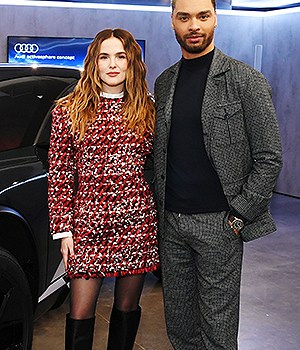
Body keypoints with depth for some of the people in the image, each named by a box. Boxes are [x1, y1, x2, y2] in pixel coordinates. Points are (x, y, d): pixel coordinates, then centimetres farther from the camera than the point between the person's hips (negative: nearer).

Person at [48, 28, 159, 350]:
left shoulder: (146, 111, 6)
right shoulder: (69, 110, 0)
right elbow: (59, 174, 0)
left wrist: (158, 217, 7)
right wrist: (63, 229, -3)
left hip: (138, 224, 2)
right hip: (88, 224, -1)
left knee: (127, 307, 13)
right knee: (80, 313, 2)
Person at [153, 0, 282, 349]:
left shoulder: (245, 81, -6)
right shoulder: (163, 83, 11)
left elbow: (269, 158, -8)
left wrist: (238, 216, -12)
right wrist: (160, 208, 9)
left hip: (218, 224, -5)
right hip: (171, 222, 5)